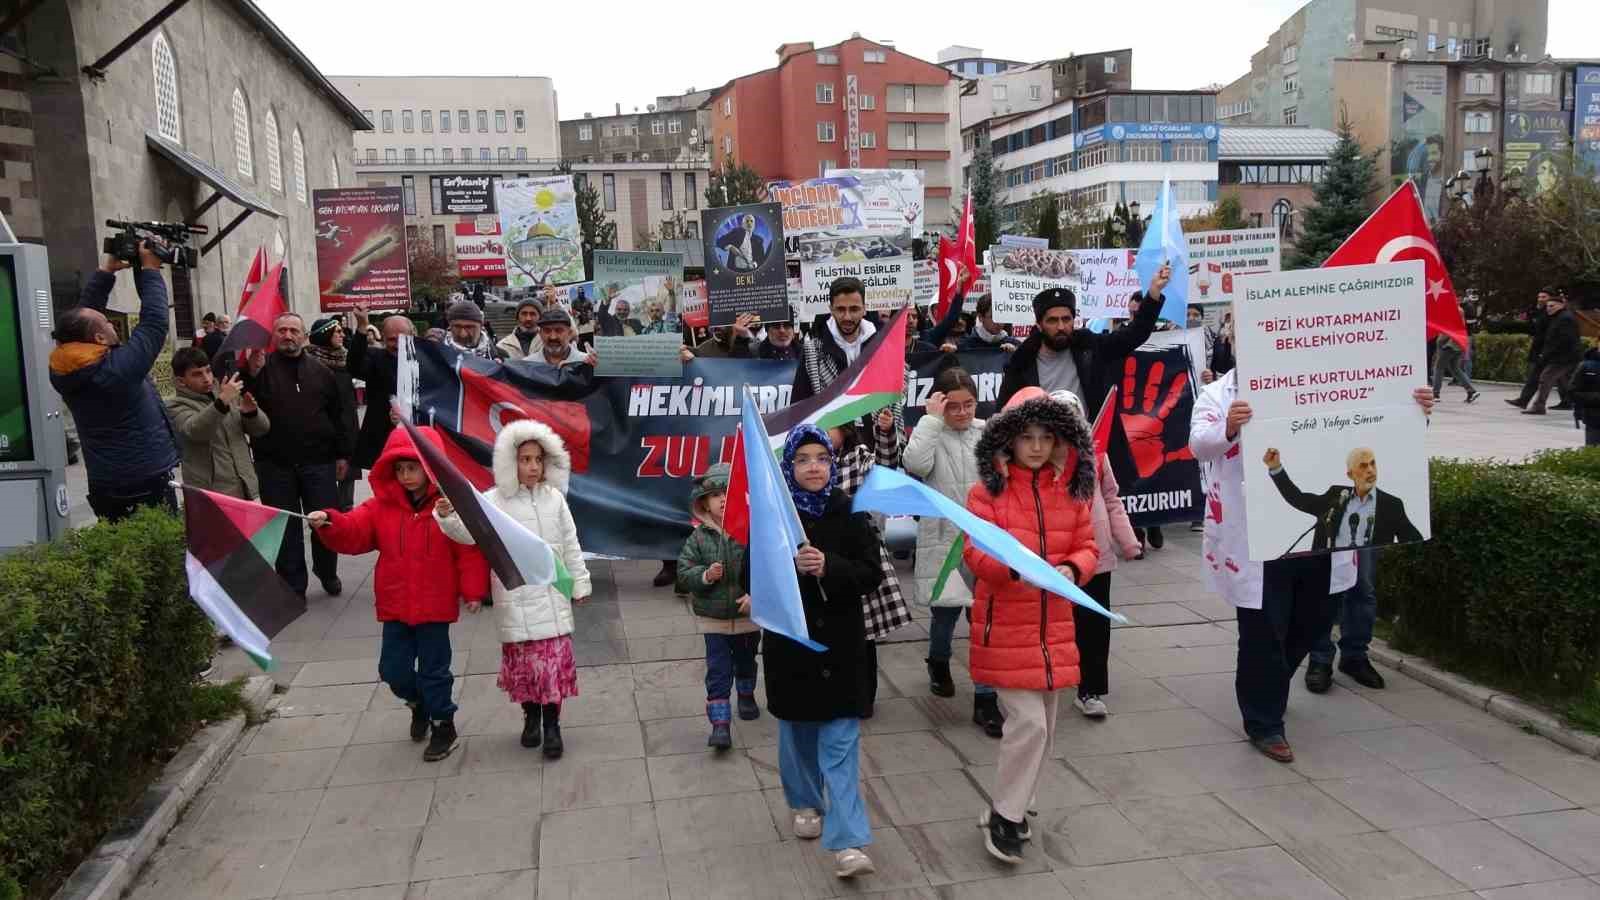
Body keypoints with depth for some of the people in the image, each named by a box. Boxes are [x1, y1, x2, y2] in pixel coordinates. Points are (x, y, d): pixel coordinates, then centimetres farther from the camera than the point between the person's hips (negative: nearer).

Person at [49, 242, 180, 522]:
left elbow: (83, 315, 11)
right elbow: (154, 322, -12)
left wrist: (106, 270, 11)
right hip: (147, 486, -7)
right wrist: (149, 269, -2)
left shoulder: (62, 371, -1)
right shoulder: (118, 367, -21)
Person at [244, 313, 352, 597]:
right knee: (285, 527, 8)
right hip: (275, 464, -1)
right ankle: (293, 585, 19)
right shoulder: (262, 367, 1)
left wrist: (343, 454, 9)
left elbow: (338, 414, 12)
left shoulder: (320, 372, 8)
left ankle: (327, 572, 29)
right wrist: (252, 374, -29)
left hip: (318, 462, 1)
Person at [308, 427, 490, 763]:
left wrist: (473, 591, -10)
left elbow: (472, 550, -11)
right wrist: (329, 522, -25)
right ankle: (419, 703, 40)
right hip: (395, 607, 4)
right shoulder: (382, 506, 1)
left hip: (435, 607, -4)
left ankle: (443, 725, 25)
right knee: (393, 669, 10)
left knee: (433, 670, 6)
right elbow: (352, 533, -5)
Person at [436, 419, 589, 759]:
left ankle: (552, 724, 10)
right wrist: (447, 517, -36)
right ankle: (531, 716, 30)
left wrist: (580, 583, 13)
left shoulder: (554, 498, 4)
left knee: (555, 657, -1)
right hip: (514, 596, -1)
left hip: (552, 592, 1)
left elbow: (571, 546, 10)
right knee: (522, 657, 8)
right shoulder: (494, 500, -4)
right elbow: (468, 532, -17)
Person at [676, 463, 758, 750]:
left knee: (746, 662, 24)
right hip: (713, 620, -1)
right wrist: (705, 575, -24)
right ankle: (720, 724, 2)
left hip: (748, 616, 1)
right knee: (718, 671, -2)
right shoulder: (699, 537, -8)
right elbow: (684, 572, -7)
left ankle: (746, 696, 50)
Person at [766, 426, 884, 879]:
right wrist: (790, 565, -24)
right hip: (788, 639, 1)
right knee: (797, 728, 15)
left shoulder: (850, 513, -3)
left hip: (839, 640, -1)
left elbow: (871, 572, -7)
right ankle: (804, 803, 39)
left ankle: (847, 841, -5)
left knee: (840, 738, -4)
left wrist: (829, 567, -25)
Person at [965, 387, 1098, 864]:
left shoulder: (1070, 490, 5)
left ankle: (1013, 804, 32)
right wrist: (1016, 565, -32)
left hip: (1053, 627, 5)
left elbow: (1087, 547, 6)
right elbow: (975, 553, -14)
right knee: (1028, 723, -9)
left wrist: (1072, 569, -16)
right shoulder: (988, 490, -8)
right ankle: (1004, 816, 9)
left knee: (1044, 728, 13)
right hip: (1005, 628, -5)